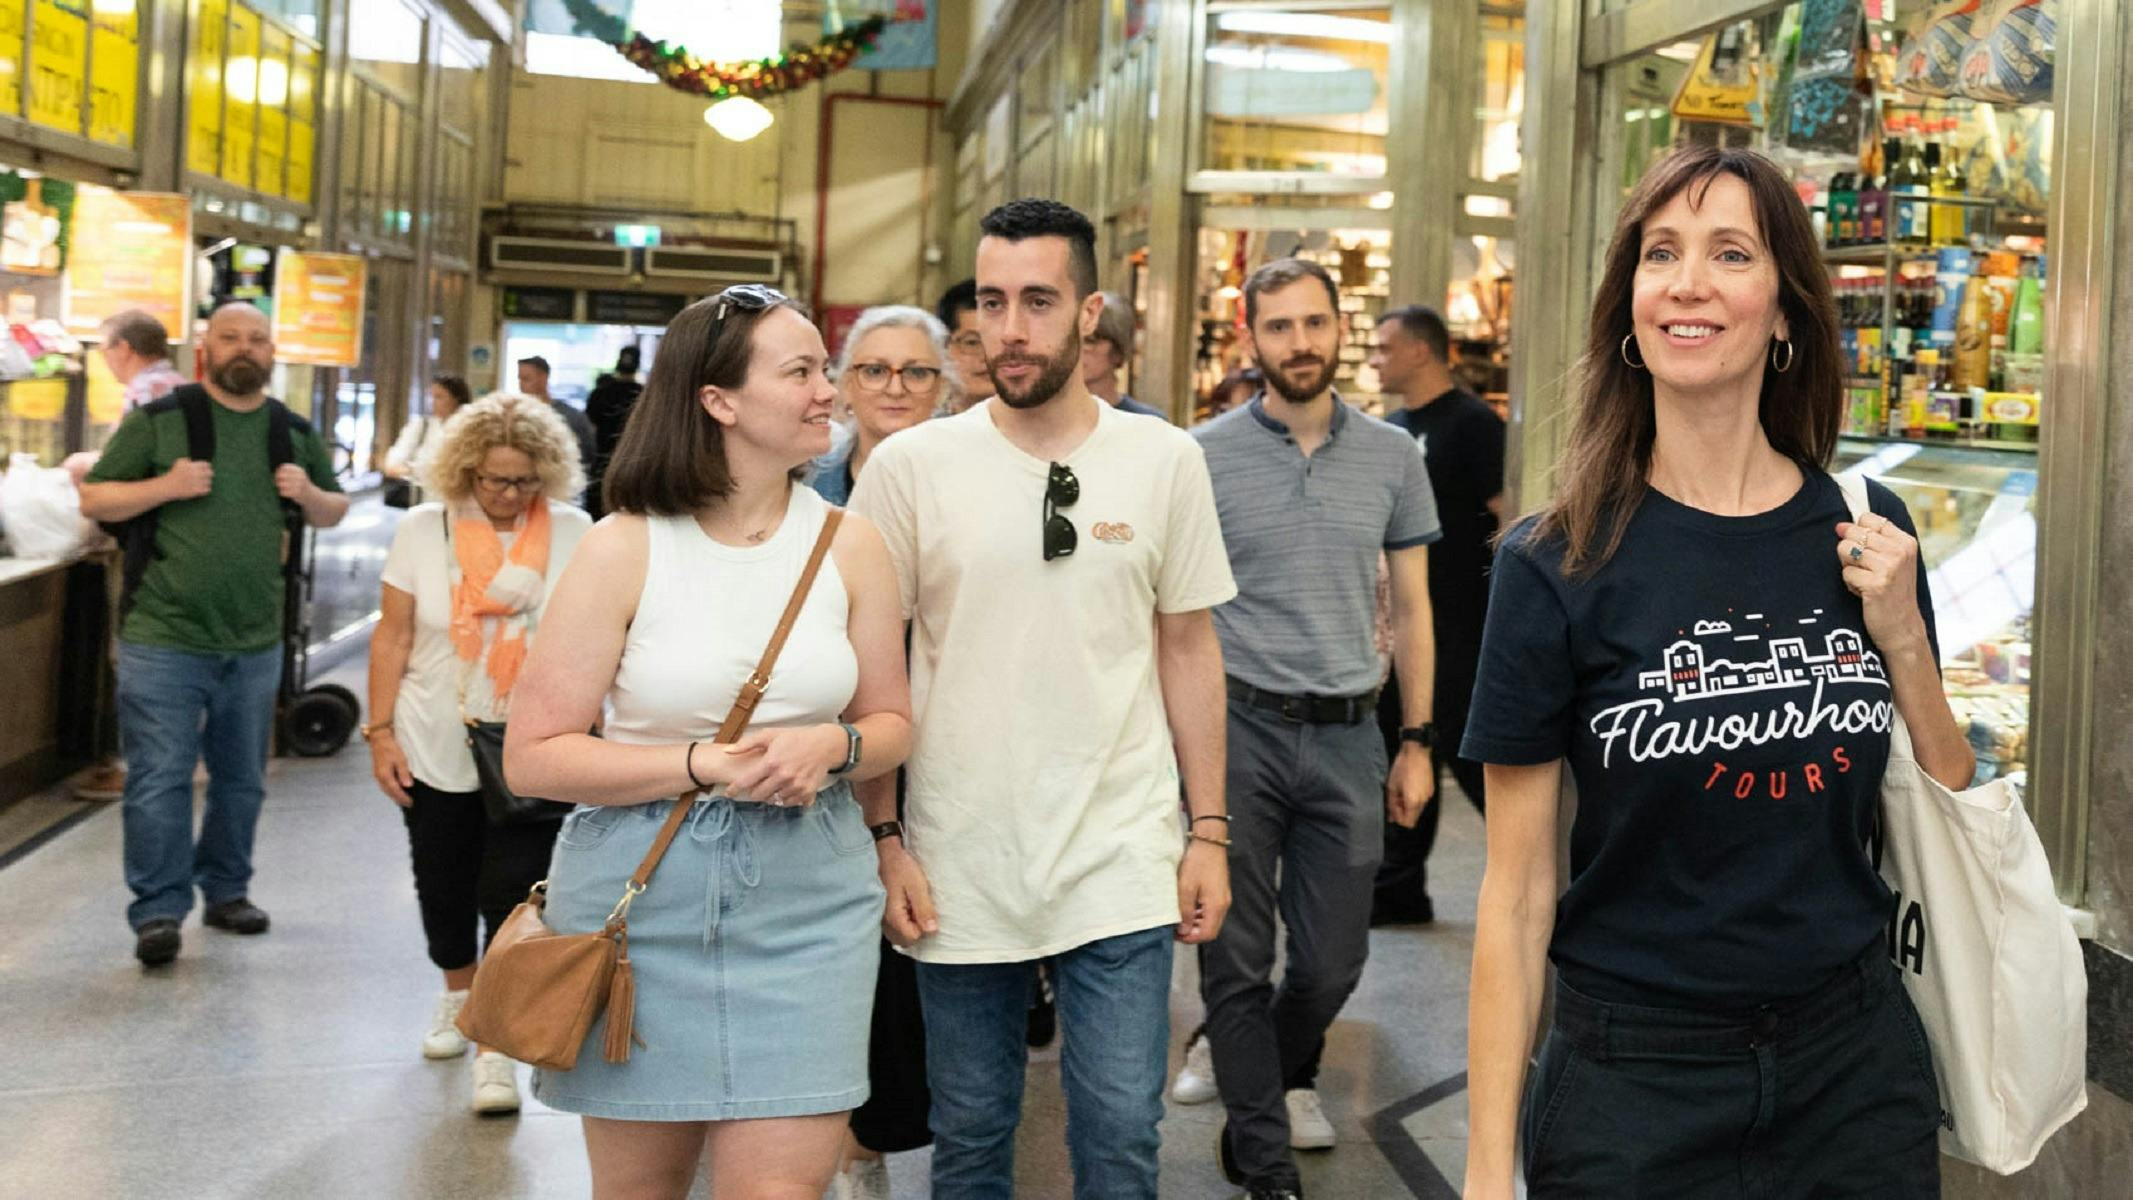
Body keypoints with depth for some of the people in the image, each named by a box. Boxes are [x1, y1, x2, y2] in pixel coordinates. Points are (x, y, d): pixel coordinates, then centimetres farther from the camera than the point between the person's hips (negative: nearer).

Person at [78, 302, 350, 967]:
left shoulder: (295, 432, 9)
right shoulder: (158, 420, -2)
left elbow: (336, 511, 19)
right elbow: (93, 498, 0)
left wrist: (309, 496, -4)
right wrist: (166, 486, -17)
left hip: (255, 643, 4)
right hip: (163, 639, -4)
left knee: (242, 779, 14)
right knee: (159, 780, -5)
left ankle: (226, 890, 28)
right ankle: (159, 910, 4)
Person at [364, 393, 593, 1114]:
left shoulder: (573, 534, -4)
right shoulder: (423, 530, -1)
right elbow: (393, 636, 2)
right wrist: (381, 732, -2)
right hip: (436, 753, 2)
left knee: (512, 896, -8)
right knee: (443, 890, 17)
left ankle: (496, 1048, 0)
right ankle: (459, 996, 43)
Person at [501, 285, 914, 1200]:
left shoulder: (850, 545, 1)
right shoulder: (625, 548, -8)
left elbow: (891, 722, 11)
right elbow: (533, 757, -9)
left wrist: (832, 747, -12)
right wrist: (703, 765, -18)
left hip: (808, 895, 2)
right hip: (641, 893, -1)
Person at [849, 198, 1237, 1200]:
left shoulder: (1165, 461, 0)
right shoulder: (909, 465, -3)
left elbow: (1188, 650, 6)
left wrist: (1208, 833, 3)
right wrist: (883, 841, -2)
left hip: (1121, 865, 0)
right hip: (959, 869, 0)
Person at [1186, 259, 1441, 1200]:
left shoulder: (1392, 457, 6)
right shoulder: (1204, 455, -1)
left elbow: (1411, 610, 11)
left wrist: (1416, 744, 8)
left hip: (1346, 735, 2)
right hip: (1236, 727, -2)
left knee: (1333, 963, 8)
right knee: (1238, 960, 3)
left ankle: (1262, 1088, 38)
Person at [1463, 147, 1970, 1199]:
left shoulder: (1866, 532, -2)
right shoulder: (1558, 563, -13)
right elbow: (1516, 890, -10)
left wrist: (1902, 640, -9)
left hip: (1858, 1066, 4)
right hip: (1633, 1087, -3)